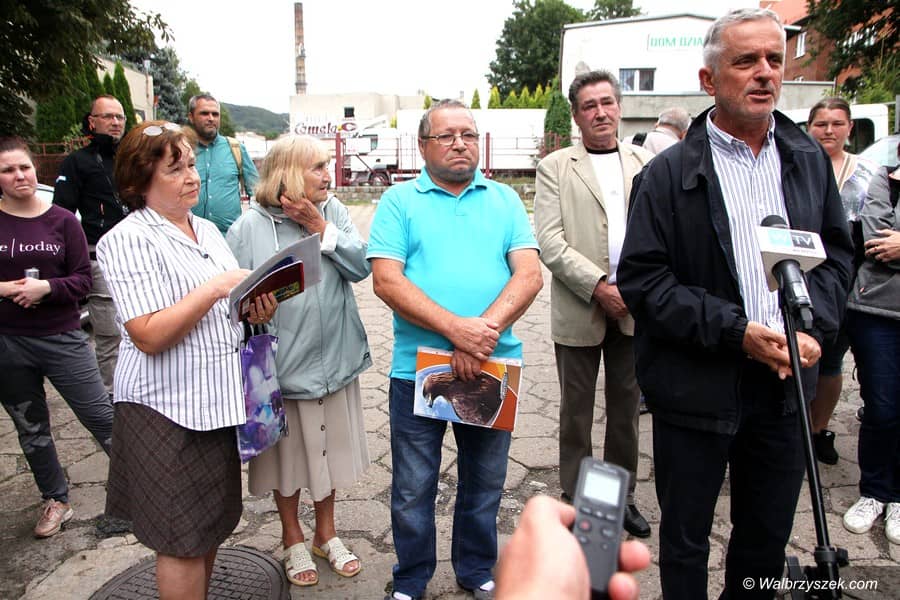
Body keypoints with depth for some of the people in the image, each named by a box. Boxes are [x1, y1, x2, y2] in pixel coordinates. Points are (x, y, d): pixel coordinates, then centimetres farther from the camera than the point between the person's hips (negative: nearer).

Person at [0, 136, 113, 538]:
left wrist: (47, 287, -20)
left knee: (101, 416, -1)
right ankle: (56, 501, 33)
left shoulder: (62, 220, -3)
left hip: (62, 338, -2)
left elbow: (83, 279, -3)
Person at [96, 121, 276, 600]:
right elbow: (149, 335, -22)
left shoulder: (207, 229, 10)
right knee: (184, 540, 6)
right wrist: (216, 287, -24)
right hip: (168, 408, -7)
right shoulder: (128, 241, -13)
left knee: (212, 524, 20)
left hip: (218, 400, 7)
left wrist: (254, 311, -3)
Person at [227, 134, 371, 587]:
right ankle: (293, 540, 41)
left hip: (334, 358, 3)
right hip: (282, 363, -3)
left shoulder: (333, 212, -1)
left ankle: (326, 533, 42)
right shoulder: (250, 227, -11)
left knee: (328, 448, 19)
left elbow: (360, 266, -9)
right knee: (288, 453, 16)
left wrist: (321, 228, -16)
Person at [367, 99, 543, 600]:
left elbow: (530, 274, -3)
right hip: (418, 367, -2)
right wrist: (455, 328, -20)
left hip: (494, 366, 2)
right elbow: (387, 281, -10)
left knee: (485, 484, 17)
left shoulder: (504, 199, 8)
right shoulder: (400, 201, 1)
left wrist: (486, 328, -19)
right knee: (413, 489, 10)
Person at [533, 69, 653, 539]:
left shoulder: (646, 163, 8)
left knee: (626, 408, 15)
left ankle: (622, 495, 33)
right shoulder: (555, 167, 0)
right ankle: (575, 499, 26)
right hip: (579, 310, -3)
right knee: (576, 411, 10)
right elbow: (550, 242, -10)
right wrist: (598, 286, -17)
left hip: (636, 307, 3)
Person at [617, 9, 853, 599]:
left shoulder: (809, 159, 8)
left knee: (769, 539, 20)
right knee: (686, 539, 13)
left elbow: (836, 254, 11)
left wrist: (814, 328, -7)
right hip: (696, 387, -4)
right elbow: (642, 279, -12)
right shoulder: (669, 173, -7)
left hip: (785, 381, 4)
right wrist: (737, 332, -18)